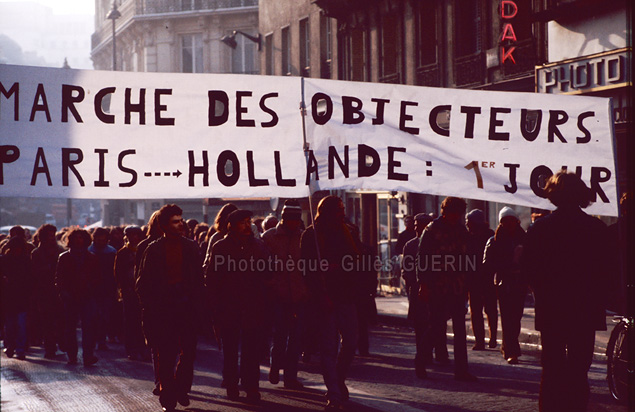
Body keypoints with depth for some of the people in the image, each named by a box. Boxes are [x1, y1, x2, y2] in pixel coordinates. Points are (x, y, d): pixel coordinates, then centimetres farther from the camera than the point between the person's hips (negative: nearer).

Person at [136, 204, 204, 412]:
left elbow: (198, 278, 11)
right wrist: (150, 307, -4)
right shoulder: (154, 250, 2)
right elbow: (143, 283, 4)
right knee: (166, 354, 0)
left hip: (187, 306, 2)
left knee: (188, 351, 1)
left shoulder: (191, 247, 9)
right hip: (163, 307, -2)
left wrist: (197, 303, 2)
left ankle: (181, 389, 19)